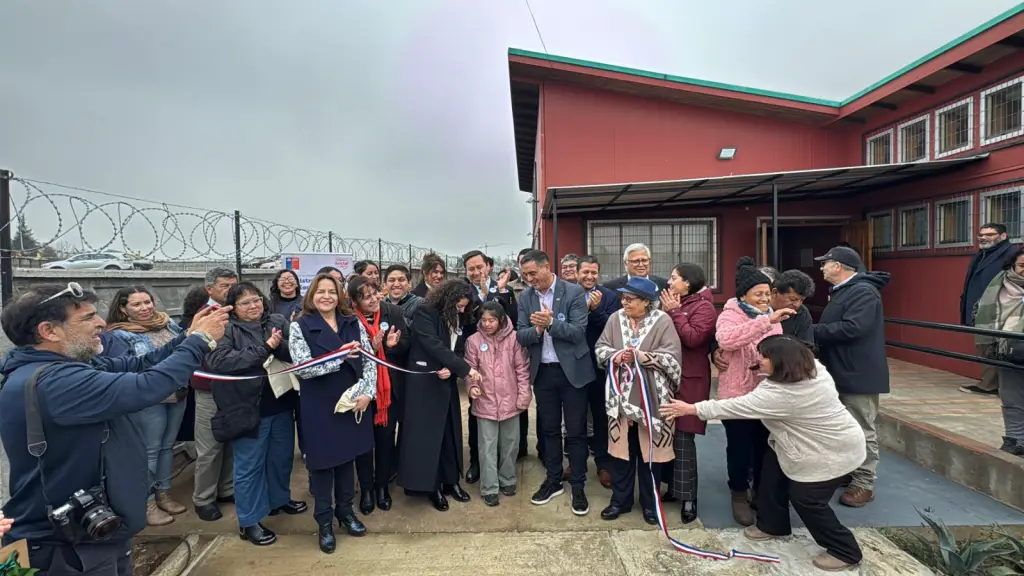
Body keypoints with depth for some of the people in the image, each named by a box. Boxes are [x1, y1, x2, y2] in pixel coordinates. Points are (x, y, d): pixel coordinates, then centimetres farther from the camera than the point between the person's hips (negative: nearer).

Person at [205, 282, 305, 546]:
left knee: (282, 457, 20)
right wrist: (263, 350, -24)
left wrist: (279, 346, -25)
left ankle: (279, 499, 42)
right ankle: (249, 522, 24)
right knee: (249, 466, 9)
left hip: (282, 405, 4)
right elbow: (216, 361, -23)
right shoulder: (226, 330, -6)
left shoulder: (279, 322, 4)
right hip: (248, 410, -4)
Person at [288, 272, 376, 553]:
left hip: (353, 402, 3)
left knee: (348, 456, 16)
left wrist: (367, 393, -12)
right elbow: (303, 368, -17)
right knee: (323, 460, 9)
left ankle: (345, 510, 35)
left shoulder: (353, 323, 2)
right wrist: (340, 356, -25)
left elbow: (369, 360, 0)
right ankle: (324, 521, 27)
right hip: (320, 406, -3)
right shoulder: (300, 326, -7)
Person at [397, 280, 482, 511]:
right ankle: (432, 485, 14)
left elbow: (457, 349, 9)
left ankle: (451, 481, 25)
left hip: (446, 382, 7)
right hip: (425, 382, -6)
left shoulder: (457, 319, 7)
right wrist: (465, 369, -28)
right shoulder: (425, 312, -15)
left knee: (450, 431, 11)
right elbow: (434, 345, -25)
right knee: (427, 433, 1)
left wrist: (451, 369, -13)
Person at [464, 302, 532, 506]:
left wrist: (524, 397, -5)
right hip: (485, 403, -1)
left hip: (510, 401, 1)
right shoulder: (474, 341, -7)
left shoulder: (513, 338, -7)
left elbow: (522, 369, -3)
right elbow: (470, 369, 0)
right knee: (488, 448, 6)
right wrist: (473, 387, -18)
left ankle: (507, 480, 35)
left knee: (510, 444, 16)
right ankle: (489, 488, 18)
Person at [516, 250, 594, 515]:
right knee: (549, 429, 16)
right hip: (542, 372, 4)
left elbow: (579, 332, -17)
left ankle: (578, 487, 22)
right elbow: (520, 336, -2)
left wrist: (551, 323, -30)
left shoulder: (574, 292, -11)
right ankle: (553, 480, 32)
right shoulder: (526, 297, 2)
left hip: (572, 370, -4)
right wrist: (537, 329, -23)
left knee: (576, 431, 7)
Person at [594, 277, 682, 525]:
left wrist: (642, 357, -21)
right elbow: (600, 348, 4)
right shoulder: (616, 319, 2)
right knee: (621, 448, 12)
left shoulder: (662, 321, -9)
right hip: (621, 396, 3)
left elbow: (672, 357, -14)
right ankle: (620, 499, 29)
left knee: (649, 450, 11)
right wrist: (615, 356, -15)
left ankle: (650, 502, 30)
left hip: (651, 397, -3)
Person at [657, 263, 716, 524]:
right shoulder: (672, 303, 13)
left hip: (689, 379, -7)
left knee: (683, 437, -4)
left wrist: (674, 312, -15)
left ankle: (688, 497, 7)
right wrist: (665, 312, -3)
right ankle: (674, 487, 25)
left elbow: (693, 338, -21)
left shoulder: (703, 307, -7)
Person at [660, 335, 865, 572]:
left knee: (805, 499, 0)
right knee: (773, 470, 11)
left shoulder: (781, 394, -35)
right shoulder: (811, 369, -8)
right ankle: (773, 525, 28)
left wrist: (691, 409, -26)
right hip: (817, 438, 10)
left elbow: (737, 407, -31)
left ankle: (846, 551, 22)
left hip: (832, 451, -10)